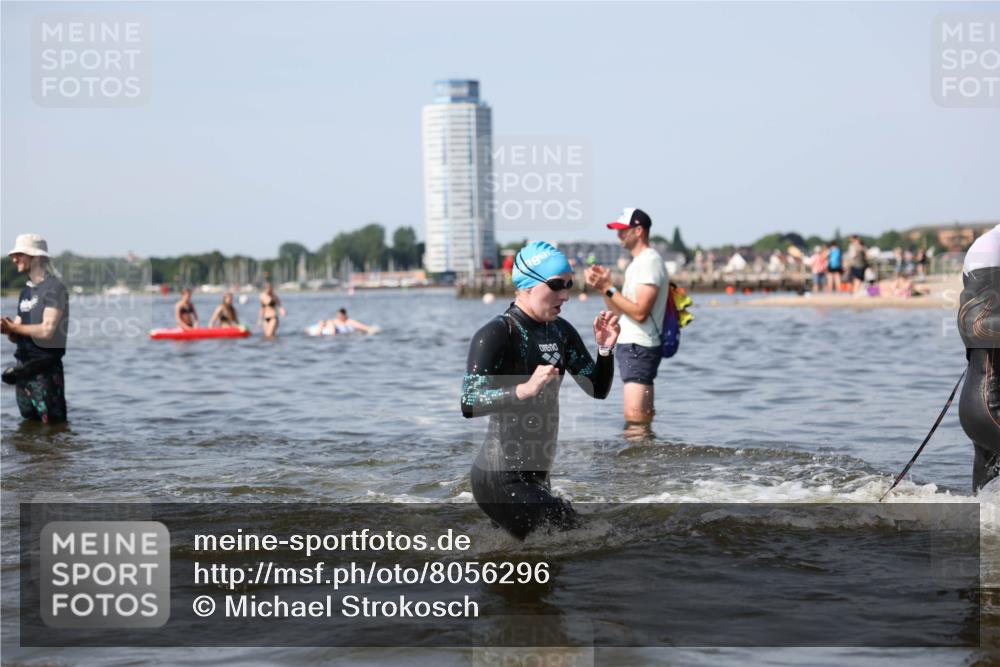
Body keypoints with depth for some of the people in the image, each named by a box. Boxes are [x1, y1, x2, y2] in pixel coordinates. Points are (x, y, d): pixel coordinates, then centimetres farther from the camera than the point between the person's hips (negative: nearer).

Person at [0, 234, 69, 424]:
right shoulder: (26, 291, 17)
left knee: (53, 423, -7)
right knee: (30, 423, 13)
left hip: (45, 370, -8)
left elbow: (47, 330, -19)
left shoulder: (54, 288, -10)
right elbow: (17, 336, 17)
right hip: (23, 368, 9)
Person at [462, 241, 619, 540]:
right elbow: (469, 404, -25)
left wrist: (605, 349, -7)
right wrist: (524, 389, -35)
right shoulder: (495, 335, -16)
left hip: (535, 475, 9)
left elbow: (598, 389, 10)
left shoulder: (560, 332, 7)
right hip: (502, 478, -9)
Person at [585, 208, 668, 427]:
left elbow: (640, 312, -21)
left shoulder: (650, 262, -13)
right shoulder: (638, 263, 19)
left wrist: (609, 288, -19)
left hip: (638, 348, -10)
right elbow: (619, 310, 18)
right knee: (644, 417, 11)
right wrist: (604, 286, 3)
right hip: (631, 345, 10)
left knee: (634, 415, -16)